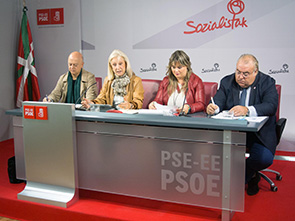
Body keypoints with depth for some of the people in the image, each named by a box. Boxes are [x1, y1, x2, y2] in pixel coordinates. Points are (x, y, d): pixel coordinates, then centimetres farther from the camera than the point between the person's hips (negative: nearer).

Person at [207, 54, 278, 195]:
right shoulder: (227, 82, 6)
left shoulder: (267, 83, -4)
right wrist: (214, 107, -32)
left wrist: (247, 110, -39)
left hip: (259, 132, -2)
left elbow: (271, 106, -21)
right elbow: (219, 101, -6)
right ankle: (249, 175, 2)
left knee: (265, 158, -28)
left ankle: (242, 176, 10)